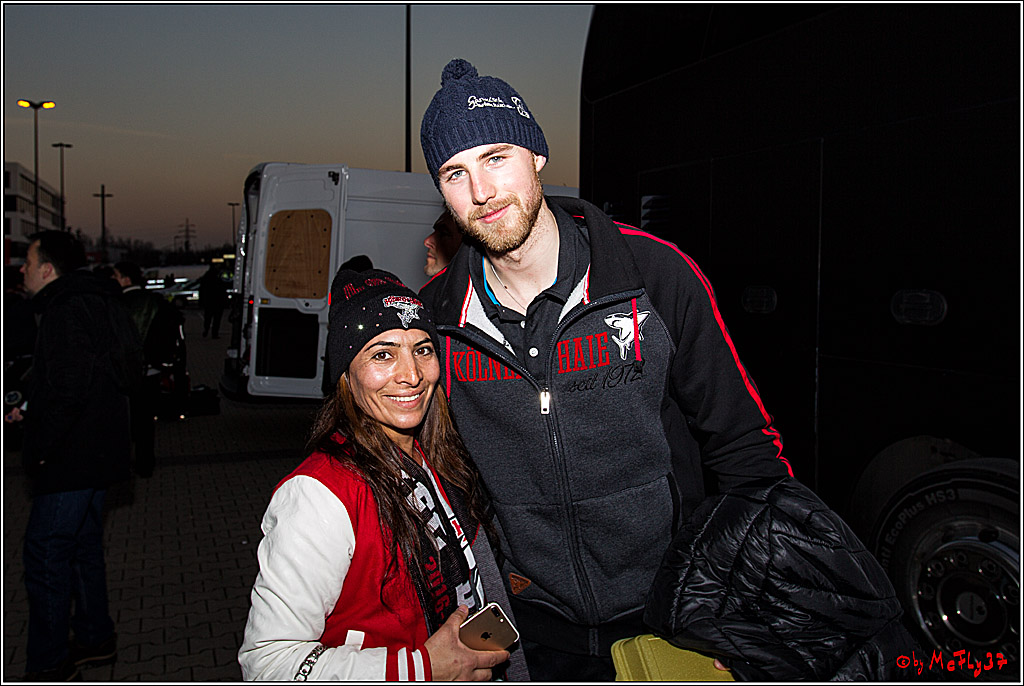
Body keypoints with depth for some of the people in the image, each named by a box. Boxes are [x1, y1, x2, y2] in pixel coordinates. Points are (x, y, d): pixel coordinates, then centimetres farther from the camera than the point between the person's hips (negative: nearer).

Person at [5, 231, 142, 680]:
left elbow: (69, 391, -26)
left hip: (73, 458, -10)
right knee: (83, 546, 19)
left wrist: (39, 450, -18)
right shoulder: (90, 303, 15)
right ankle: (95, 639, 32)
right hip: (93, 454, 11)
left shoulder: (68, 311, -18)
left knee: (45, 553, -2)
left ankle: (47, 664, 9)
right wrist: (28, 409, 16)